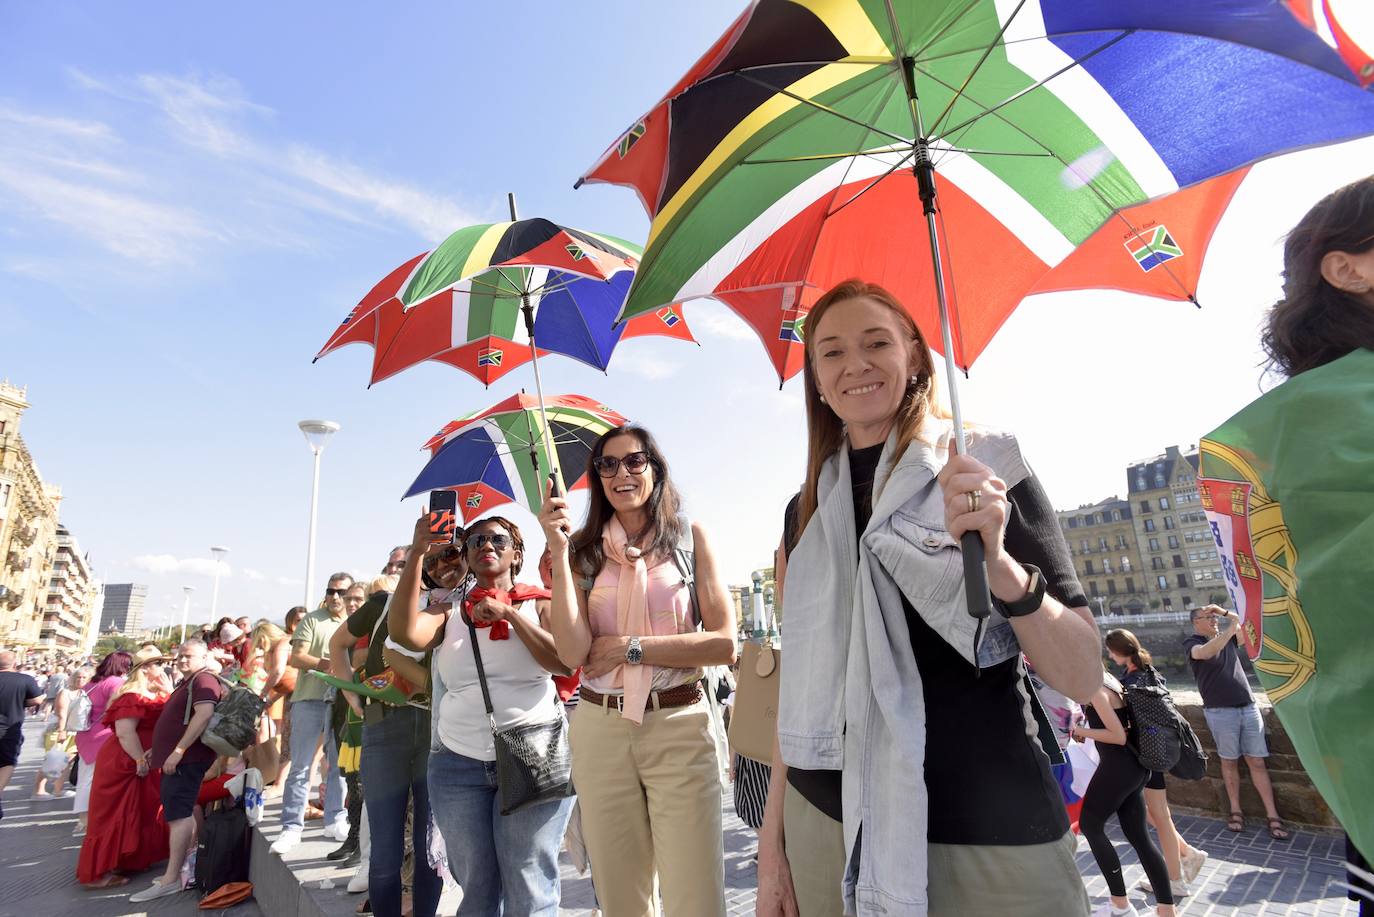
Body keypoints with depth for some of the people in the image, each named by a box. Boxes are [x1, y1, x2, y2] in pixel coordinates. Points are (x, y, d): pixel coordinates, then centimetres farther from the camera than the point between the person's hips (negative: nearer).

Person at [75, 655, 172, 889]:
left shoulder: (155, 696, 12)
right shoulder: (132, 697, -18)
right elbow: (125, 732, -25)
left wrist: (169, 691, -1)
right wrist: (140, 760, -25)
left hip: (144, 764, 10)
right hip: (124, 764, -10)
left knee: (135, 815, 16)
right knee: (114, 816, -3)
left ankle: (121, 862, 27)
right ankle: (97, 873, 6)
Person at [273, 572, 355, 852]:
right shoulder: (312, 620, 3)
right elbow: (296, 658, -4)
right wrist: (327, 665, -18)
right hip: (310, 699, -2)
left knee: (339, 764, 9)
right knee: (300, 766, 1)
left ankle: (335, 821, 20)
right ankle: (291, 827, 9)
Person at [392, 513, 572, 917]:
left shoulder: (538, 604, 3)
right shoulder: (449, 609, 8)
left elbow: (566, 661, -12)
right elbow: (405, 632, -13)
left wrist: (509, 614, -14)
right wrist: (416, 555, -16)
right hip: (458, 764, 2)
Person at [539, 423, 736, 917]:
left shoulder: (690, 536, 1)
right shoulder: (585, 550, 5)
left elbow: (724, 644, -6)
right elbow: (573, 652, -9)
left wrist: (630, 647, -10)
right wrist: (559, 552, -12)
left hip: (679, 727, -2)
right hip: (600, 729, 2)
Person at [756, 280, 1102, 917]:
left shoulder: (986, 470, -7)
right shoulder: (807, 513, 3)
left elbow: (1083, 679, -10)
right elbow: (800, 681, 8)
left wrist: (999, 563, -27)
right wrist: (772, 843, 8)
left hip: (990, 839, -3)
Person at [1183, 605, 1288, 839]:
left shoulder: (1229, 638, 12)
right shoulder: (1192, 643, -4)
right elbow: (1205, 653, -25)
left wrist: (1225, 612, 1)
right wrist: (1231, 628, -27)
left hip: (1249, 706, 4)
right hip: (1220, 711, -4)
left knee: (1257, 762, 4)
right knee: (1229, 761, 6)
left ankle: (1272, 815, 9)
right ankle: (1235, 811, 17)